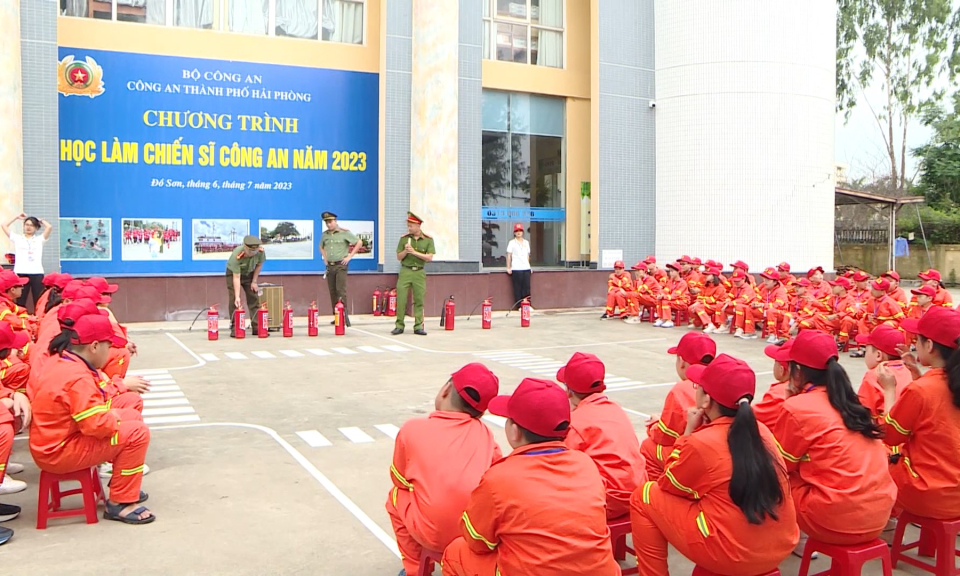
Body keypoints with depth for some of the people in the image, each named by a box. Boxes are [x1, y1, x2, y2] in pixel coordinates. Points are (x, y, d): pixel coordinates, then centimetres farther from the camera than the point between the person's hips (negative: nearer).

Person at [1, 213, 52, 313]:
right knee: (20, 302, 0)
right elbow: (4, 226, 14)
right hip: (20, 273, 0)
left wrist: (39, 220, 17)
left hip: (37, 274, 0)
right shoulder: (17, 238, 15)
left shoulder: (39, 239, 13)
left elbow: (50, 227, 2)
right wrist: (17, 217, 20)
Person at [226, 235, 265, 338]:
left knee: (254, 299, -2)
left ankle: (257, 327, 1)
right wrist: (237, 297, -38)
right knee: (234, 301, -12)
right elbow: (236, 277, -36)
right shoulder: (236, 255, -38)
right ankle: (234, 329, -7)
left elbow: (259, 265, -4)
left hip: (249, 273, 4)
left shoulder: (260, 251, -27)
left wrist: (254, 281, -7)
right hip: (233, 273, -4)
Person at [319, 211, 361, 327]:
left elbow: (359, 243, -6)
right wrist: (325, 258, 13)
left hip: (341, 265, -5)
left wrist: (349, 256, -8)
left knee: (341, 290, -15)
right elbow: (321, 247, 28)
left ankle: (344, 316, -16)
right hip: (330, 266, 5)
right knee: (332, 291, 7)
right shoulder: (324, 235, 9)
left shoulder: (344, 233, -6)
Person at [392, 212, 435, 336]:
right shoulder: (404, 238, 5)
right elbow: (399, 257, 7)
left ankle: (418, 326, 8)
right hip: (405, 271, 0)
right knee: (401, 299, -4)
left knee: (419, 300, 1)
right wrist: (405, 251, -13)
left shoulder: (428, 240, 1)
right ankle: (399, 325, 4)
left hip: (419, 272, 0)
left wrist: (414, 252, -14)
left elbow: (429, 257, -6)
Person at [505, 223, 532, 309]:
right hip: (516, 269, -4)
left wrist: (529, 265, 14)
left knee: (527, 287, 2)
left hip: (526, 268, 4)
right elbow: (509, 255, -1)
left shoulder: (526, 243, 16)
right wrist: (508, 268, -6)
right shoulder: (512, 243, 2)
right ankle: (519, 306, 3)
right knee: (517, 288, -2)